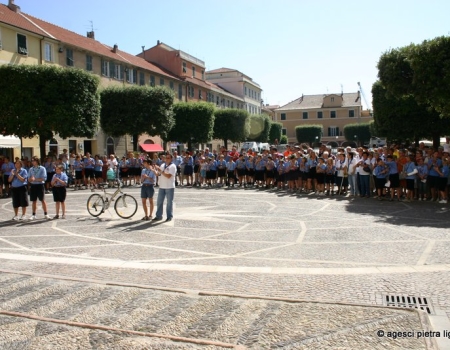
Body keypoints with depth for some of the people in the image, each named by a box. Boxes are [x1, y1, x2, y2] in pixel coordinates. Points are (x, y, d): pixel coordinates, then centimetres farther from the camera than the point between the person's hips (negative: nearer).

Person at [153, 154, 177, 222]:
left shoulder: (173, 166, -7)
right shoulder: (162, 165, 14)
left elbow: (168, 176, -18)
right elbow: (158, 174, 15)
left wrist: (161, 171, -18)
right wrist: (156, 170, -4)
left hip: (170, 187, -6)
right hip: (162, 186, 6)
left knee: (169, 202, 3)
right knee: (159, 202, 7)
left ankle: (169, 216, 12)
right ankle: (158, 216, 16)